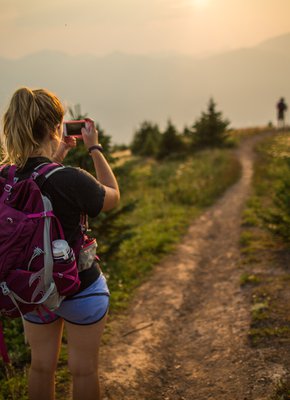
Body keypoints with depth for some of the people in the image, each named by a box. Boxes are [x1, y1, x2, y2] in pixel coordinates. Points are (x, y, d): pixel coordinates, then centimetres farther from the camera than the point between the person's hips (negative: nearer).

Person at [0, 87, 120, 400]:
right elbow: (113, 197, -7)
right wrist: (95, 148, -2)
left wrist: (55, 158, 10)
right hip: (81, 289, -5)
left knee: (41, 366, 22)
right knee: (83, 369, 15)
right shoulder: (71, 179, -29)